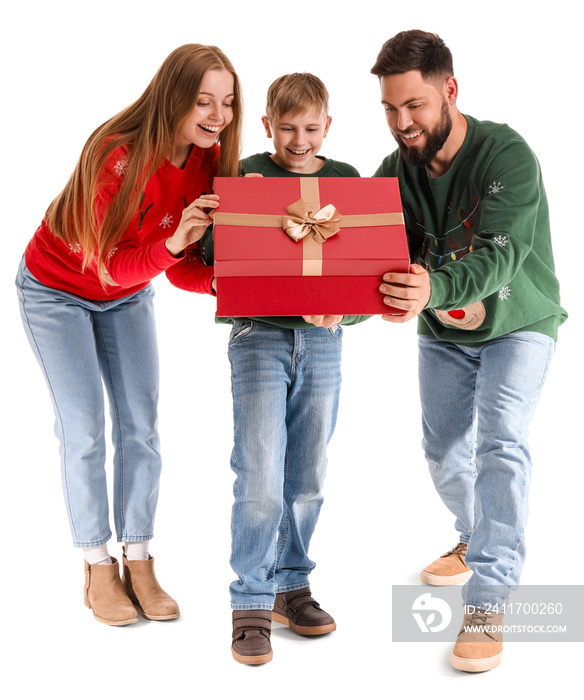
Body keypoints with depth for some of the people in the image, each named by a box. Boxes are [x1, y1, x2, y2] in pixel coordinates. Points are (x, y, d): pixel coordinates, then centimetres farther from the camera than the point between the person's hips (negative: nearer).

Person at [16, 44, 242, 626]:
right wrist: (173, 242, -47)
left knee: (140, 427, 2)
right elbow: (110, 266, -31)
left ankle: (138, 561, 12)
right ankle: (98, 568, 10)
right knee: (84, 430, -4)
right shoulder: (118, 157, -33)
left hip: (128, 295, 6)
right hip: (57, 289, -5)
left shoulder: (209, 161, -14)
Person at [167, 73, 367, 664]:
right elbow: (214, 264, -2)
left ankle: (291, 586, 26)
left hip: (323, 338, 3)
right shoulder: (243, 176, 1)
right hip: (259, 334, -3)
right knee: (260, 477, -8)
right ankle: (251, 603, 7)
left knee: (306, 477, 9)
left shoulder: (346, 180, 9)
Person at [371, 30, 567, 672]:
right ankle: (478, 539, 39)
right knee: (444, 453, 8)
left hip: (518, 325, -5)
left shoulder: (507, 156, -28)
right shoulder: (394, 173, -12)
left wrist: (433, 288, -61)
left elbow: (497, 257, -40)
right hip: (443, 332, 5)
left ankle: (487, 602, -17)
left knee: (500, 443, -21)